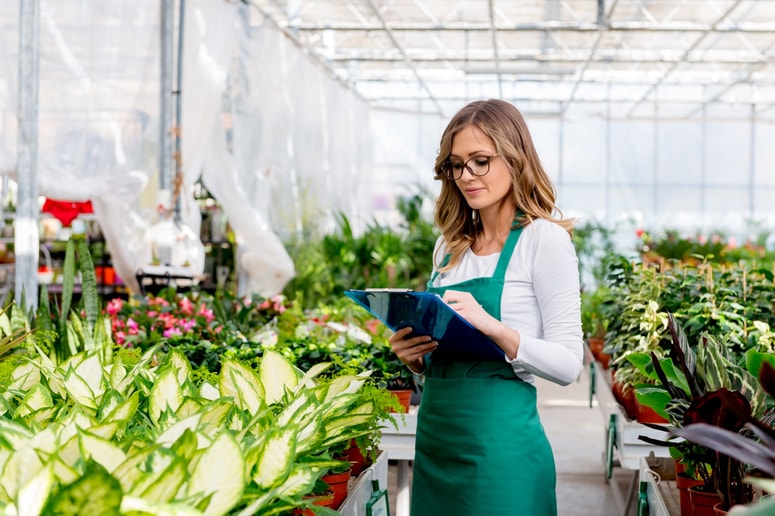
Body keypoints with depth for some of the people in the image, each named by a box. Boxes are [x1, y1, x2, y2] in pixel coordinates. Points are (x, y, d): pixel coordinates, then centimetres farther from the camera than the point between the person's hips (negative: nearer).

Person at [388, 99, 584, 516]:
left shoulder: (543, 239, -8)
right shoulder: (449, 247, 11)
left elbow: (568, 364, -12)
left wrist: (493, 328, -26)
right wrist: (413, 356, -3)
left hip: (498, 444, -6)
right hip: (434, 435, 6)